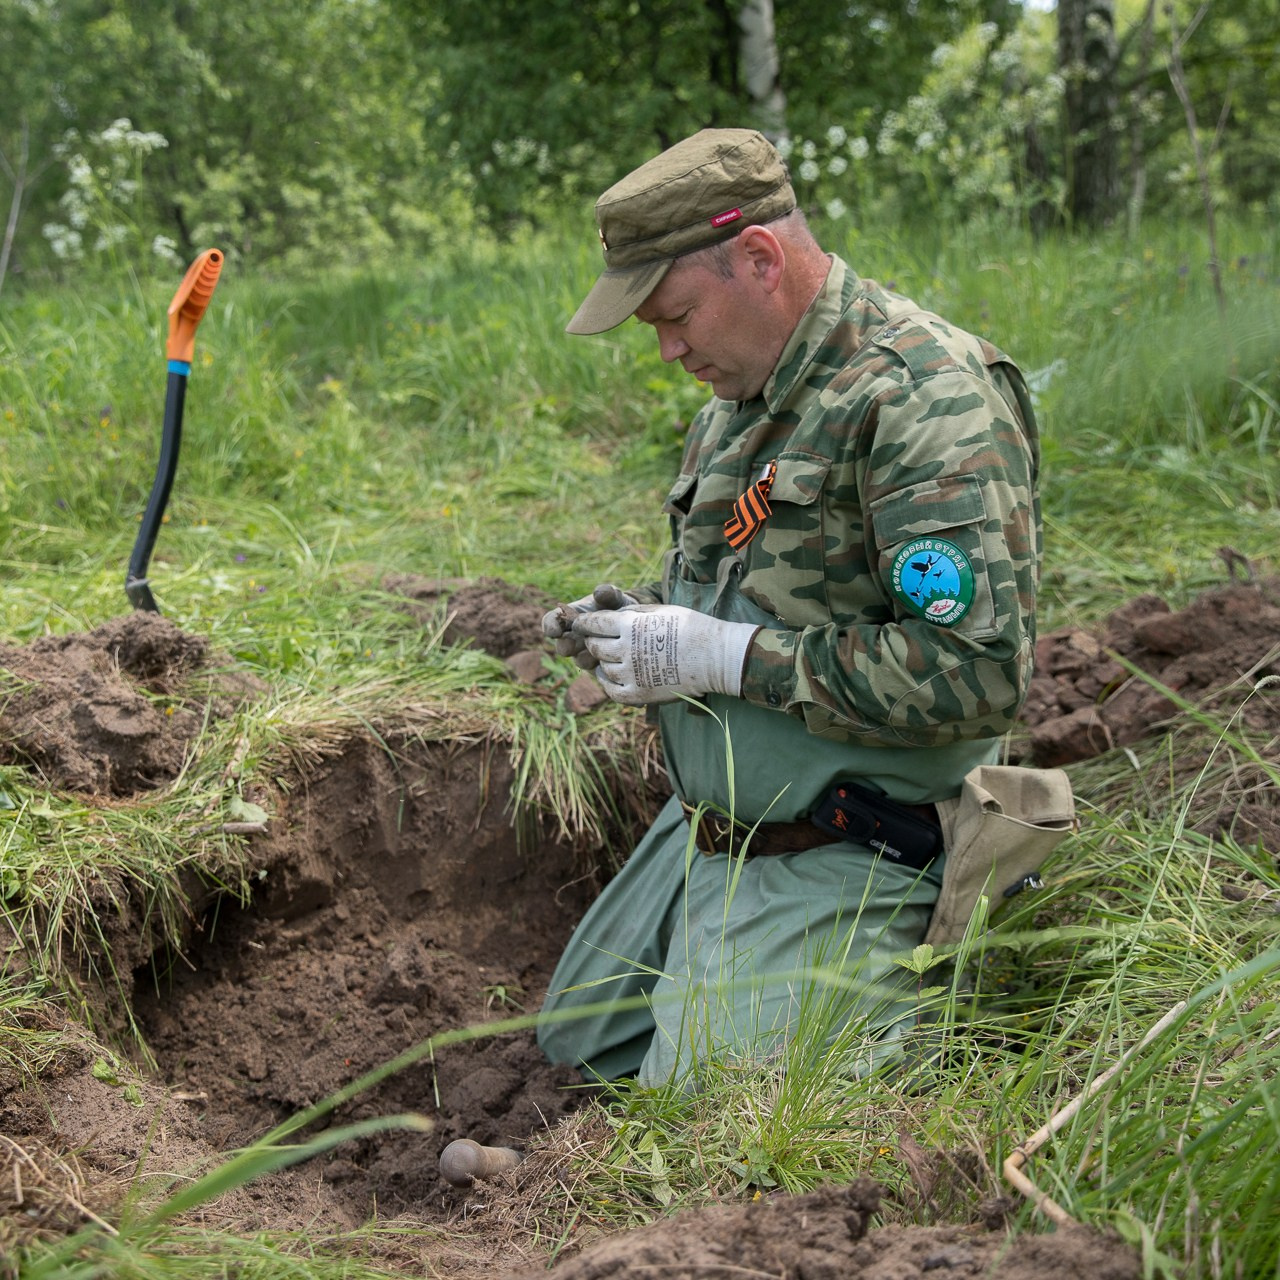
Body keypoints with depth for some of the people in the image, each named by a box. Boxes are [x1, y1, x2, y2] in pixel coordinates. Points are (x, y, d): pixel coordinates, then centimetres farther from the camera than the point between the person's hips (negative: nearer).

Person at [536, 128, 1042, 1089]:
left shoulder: (927, 395, -22)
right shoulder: (741, 398, 9)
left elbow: (978, 673, -30)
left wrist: (724, 656, -25)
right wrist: (641, 624, 2)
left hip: (833, 870, -10)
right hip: (702, 832, 10)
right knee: (580, 1045, 22)